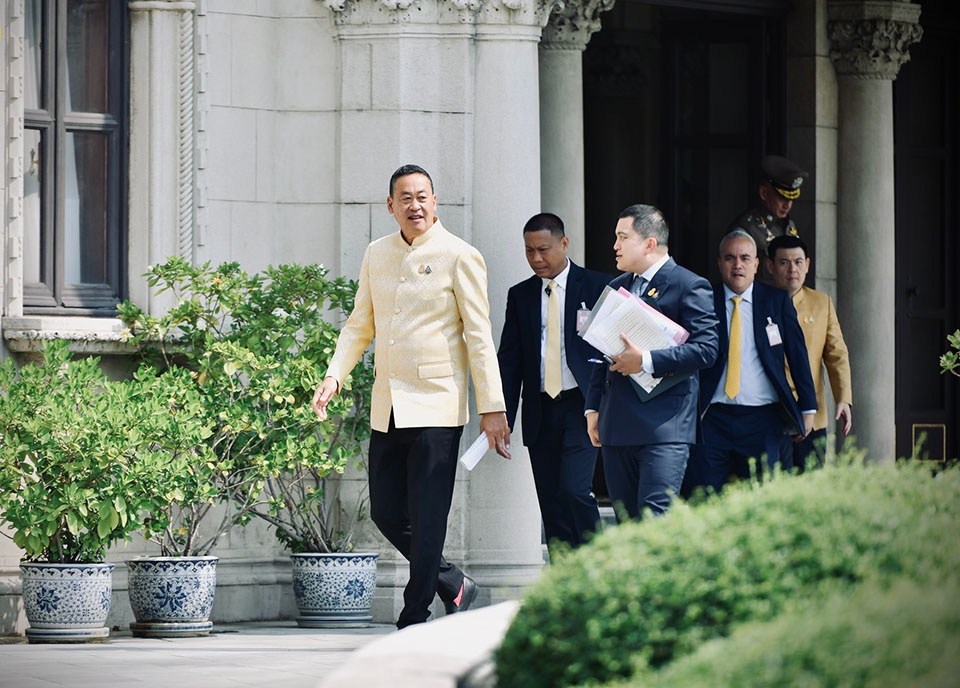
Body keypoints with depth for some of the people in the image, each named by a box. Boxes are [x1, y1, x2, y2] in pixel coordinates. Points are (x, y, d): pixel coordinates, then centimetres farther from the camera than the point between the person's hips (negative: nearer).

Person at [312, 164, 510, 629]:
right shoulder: (377, 255, 11)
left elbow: (479, 337, -6)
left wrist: (492, 408, -9)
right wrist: (334, 376, 5)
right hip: (387, 411, 6)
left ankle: (415, 620, 2)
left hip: (437, 410, -6)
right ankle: (453, 585, 26)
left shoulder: (458, 257, -5)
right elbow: (360, 325, 20)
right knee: (386, 513, 7)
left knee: (427, 521, -5)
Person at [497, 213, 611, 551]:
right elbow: (509, 360, 10)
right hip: (540, 413, 5)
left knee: (574, 491, -17)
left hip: (582, 407, -4)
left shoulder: (597, 287, 0)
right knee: (551, 505, 4)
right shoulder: (520, 295, 12)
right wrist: (502, 418, 1)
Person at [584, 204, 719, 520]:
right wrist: (593, 408, 15)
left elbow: (706, 349, -13)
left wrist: (647, 360, -20)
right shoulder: (617, 287, 19)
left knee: (656, 517, -16)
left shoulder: (689, 286, -3)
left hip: (664, 426, -7)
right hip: (617, 425, 7)